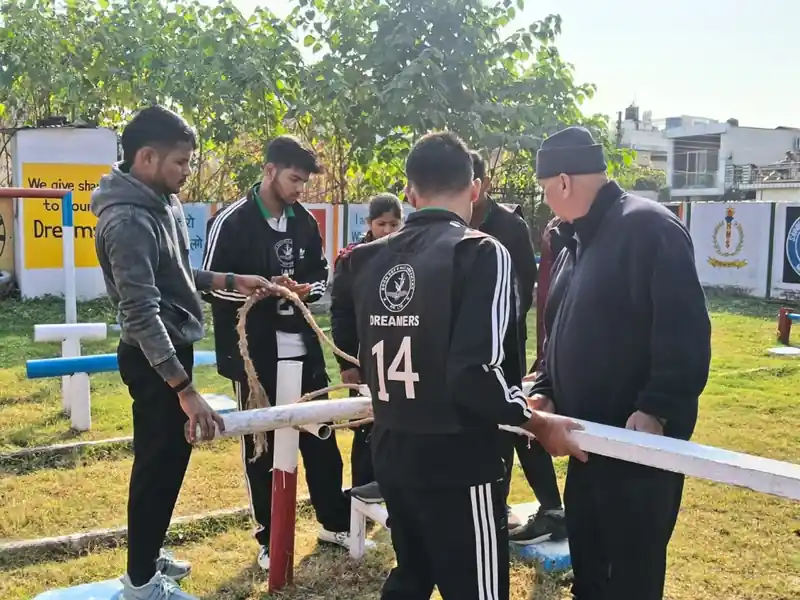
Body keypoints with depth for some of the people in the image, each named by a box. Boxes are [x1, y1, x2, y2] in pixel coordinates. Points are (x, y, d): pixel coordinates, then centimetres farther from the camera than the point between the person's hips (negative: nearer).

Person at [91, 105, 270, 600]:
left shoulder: (163, 202, 6)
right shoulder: (129, 221, -25)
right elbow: (141, 314, -30)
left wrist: (228, 281, 8)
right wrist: (185, 389, -32)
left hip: (171, 349, 9)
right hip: (154, 358, -9)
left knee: (166, 458, 19)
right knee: (159, 462, 2)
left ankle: (147, 554, 35)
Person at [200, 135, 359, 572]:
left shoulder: (305, 221, 7)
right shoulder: (232, 221, -10)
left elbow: (322, 276, 16)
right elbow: (210, 285, -10)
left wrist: (307, 289, -8)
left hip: (302, 349, 5)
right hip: (253, 354, -5)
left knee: (320, 438, 13)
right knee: (261, 446, 6)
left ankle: (335, 523, 30)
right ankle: (269, 539, 20)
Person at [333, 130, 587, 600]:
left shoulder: (368, 260, 3)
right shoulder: (480, 253, -16)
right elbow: (477, 375, -24)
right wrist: (540, 422, -9)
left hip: (390, 453, 7)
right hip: (458, 463, -6)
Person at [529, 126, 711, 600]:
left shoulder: (648, 227, -15)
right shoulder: (578, 241, 15)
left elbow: (686, 330, -22)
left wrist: (657, 409, -27)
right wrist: (547, 392, 5)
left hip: (643, 438, -9)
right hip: (590, 436, 9)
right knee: (586, 556, 19)